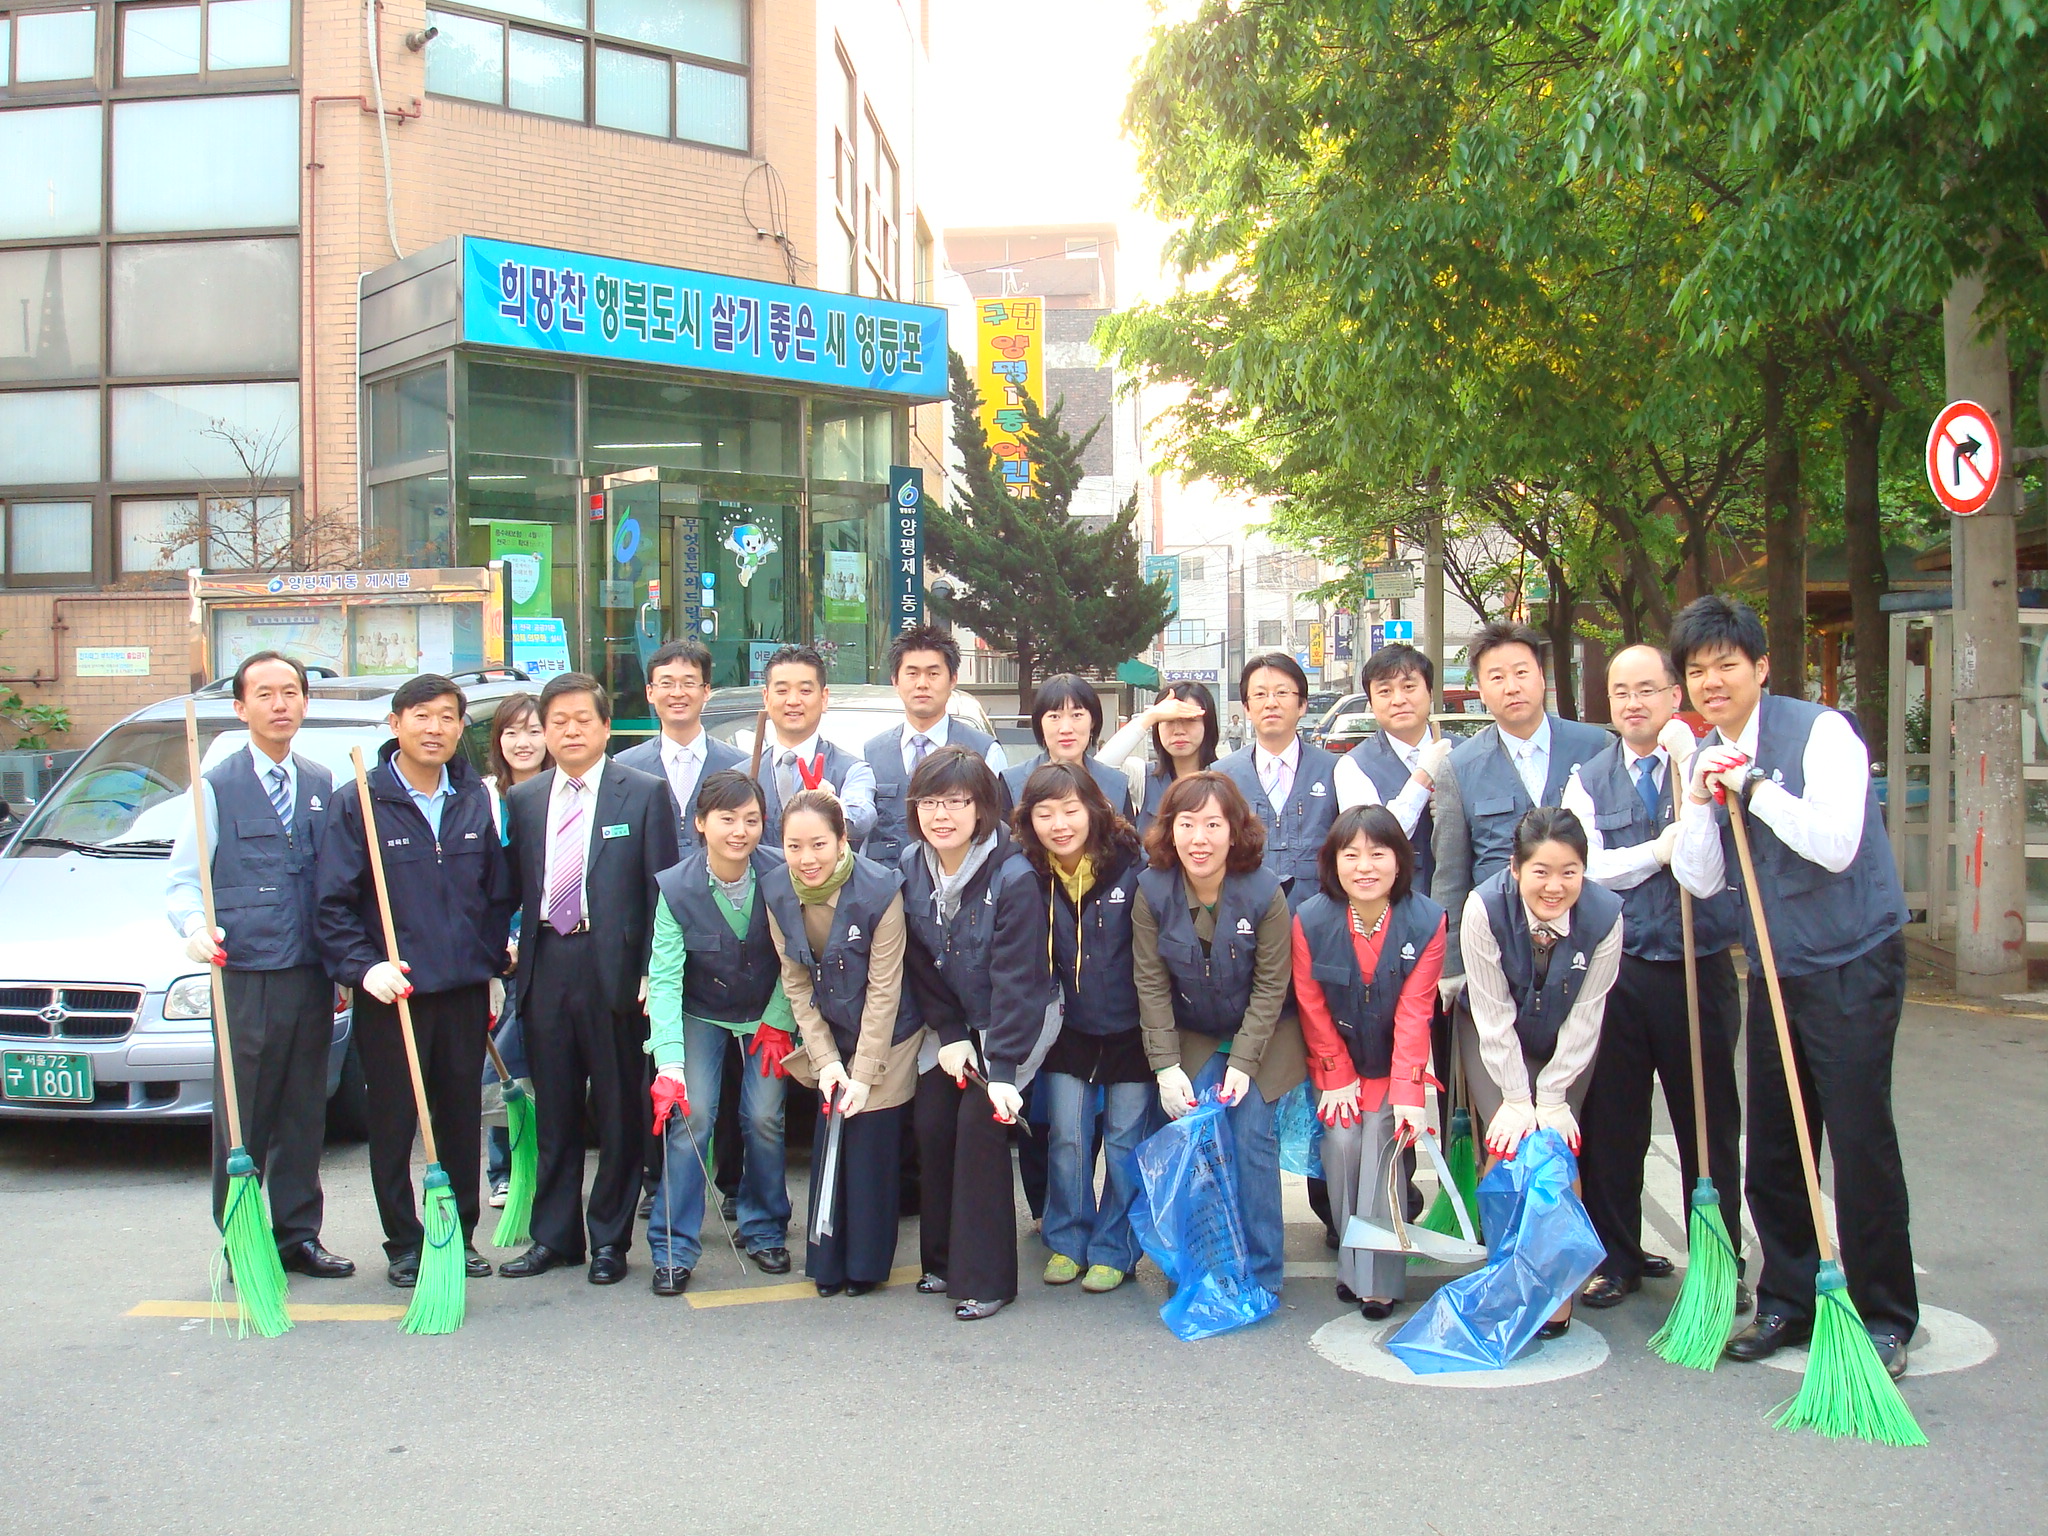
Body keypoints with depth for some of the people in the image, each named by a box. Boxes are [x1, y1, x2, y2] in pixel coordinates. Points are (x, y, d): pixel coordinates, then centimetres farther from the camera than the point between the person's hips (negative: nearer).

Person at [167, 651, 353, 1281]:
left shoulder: (324, 787, 13)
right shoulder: (217, 787, -1)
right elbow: (183, 880, -4)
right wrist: (197, 927, -24)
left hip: (312, 975, 4)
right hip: (245, 975, -4)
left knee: (304, 1112, 11)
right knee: (242, 1115, 1)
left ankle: (298, 1236, 20)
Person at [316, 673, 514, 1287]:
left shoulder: (477, 801, 8)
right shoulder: (356, 803, -4)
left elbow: (499, 896, 14)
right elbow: (333, 904, -6)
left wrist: (491, 967, 9)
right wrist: (364, 966, -17)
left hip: (464, 990, 3)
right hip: (390, 993, -3)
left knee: (463, 1121, 11)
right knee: (392, 1126, 5)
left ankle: (460, 1235, 24)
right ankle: (403, 1244, 18)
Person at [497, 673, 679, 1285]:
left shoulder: (645, 793, 0)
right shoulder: (522, 800, 11)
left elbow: (663, 889, -4)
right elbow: (513, 888, 12)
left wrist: (653, 973, -10)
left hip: (615, 969, -3)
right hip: (545, 967, 4)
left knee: (619, 1112, 5)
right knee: (553, 1113, 12)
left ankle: (609, 1240, 16)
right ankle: (554, 1236, 23)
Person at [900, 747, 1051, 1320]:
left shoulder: (1013, 878, -25)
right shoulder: (910, 869, -8)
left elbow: (1016, 980, -25)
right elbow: (918, 963, 0)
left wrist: (1002, 1070, -27)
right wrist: (948, 1034, -7)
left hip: (1015, 1021, -5)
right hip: (951, 1021, 5)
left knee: (980, 1123, -16)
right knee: (930, 1122, -5)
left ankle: (985, 1278, -4)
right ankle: (943, 1260, 14)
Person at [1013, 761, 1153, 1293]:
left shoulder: (1130, 868, -15)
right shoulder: (1029, 878, -6)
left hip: (1130, 1029, -2)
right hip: (1069, 1030, 2)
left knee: (1126, 1140, 5)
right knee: (1066, 1138, 5)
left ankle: (1114, 1250, 19)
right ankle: (1067, 1242, 22)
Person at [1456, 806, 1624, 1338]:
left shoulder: (1604, 915, -26)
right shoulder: (1484, 908, -29)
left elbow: (1585, 1017, -16)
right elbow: (1494, 1015, -21)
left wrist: (1552, 1098, -16)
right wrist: (1516, 1098, -19)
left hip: (1567, 1042, 1)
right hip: (1494, 1034, -1)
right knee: (1507, 1142, -15)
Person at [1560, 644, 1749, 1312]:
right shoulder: (1588, 779, 8)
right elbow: (1587, 868, -3)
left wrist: (1685, 767, -16)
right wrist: (1661, 849, -9)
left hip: (1699, 966, -2)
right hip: (1615, 969, 2)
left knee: (1709, 1123, 6)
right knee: (1610, 1120, 8)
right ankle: (1615, 1257, 22)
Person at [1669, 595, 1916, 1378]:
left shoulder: (1819, 731, -12)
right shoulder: (1705, 758, 7)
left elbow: (1835, 843, -23)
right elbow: (1702, 879, 2)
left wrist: (1754, 787, -21)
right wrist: (1701, 804, -12)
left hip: (1853, 966, -7)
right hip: (1773, 970, 7)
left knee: (1861, 1142, -5)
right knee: (1771, 1146, 11)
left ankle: (1884, 1319, 10)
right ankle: (1786, 1303, 25)